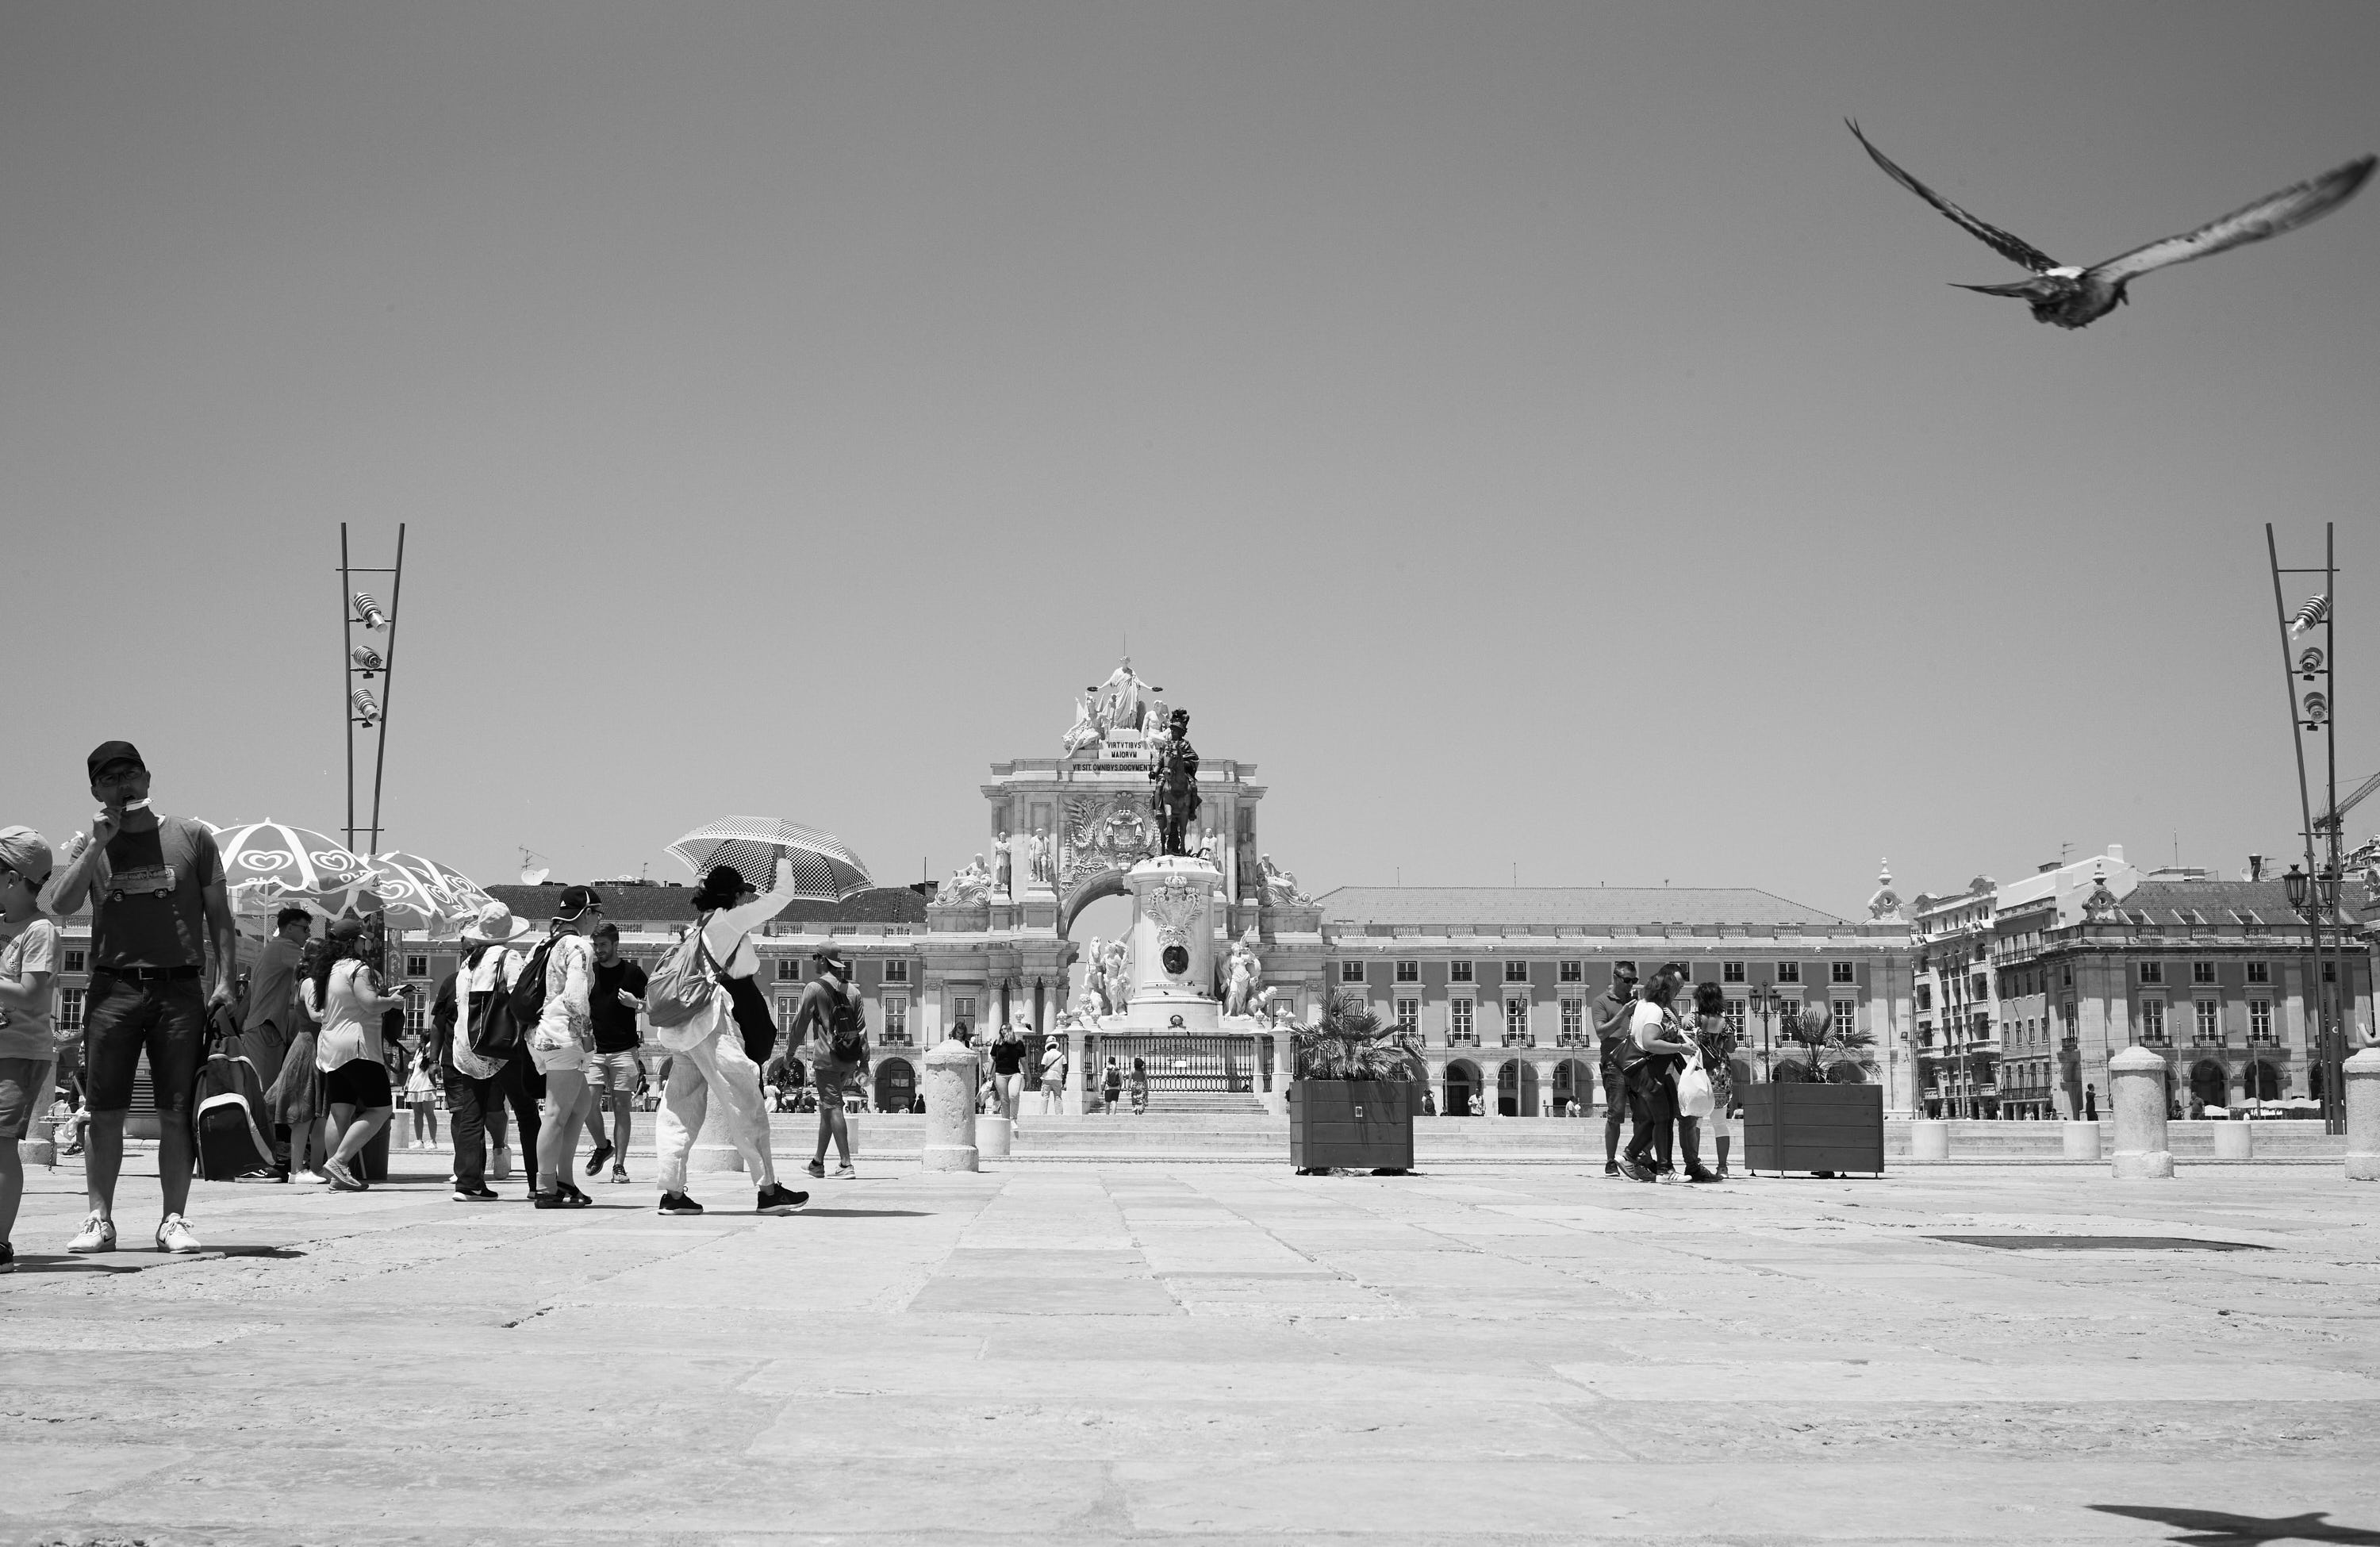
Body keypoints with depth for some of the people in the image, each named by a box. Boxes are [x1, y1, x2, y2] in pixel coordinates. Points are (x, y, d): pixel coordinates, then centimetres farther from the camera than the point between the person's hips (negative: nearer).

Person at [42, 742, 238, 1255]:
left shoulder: (191, 837, 8)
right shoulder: (90, 846, 11)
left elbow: (219, 914, 10)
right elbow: (61, 904, -4)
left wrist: (226, 980, 0)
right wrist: (98, 844, -8)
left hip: (180, 987, -1)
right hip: (113, 986, 1)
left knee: (177, 1113, -1)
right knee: (105, 1111, 0)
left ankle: (174, 1219, 4)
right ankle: (99, 1219, 5)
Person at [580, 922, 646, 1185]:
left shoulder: (632, 972, 2)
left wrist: (635, 1003, -10)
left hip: (624, 1050, -2)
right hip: (594, 1049, 2)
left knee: (621, 1107, -2)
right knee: (589, 1103, -9)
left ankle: (619, 1164, 2)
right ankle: (602, 1146, 18)